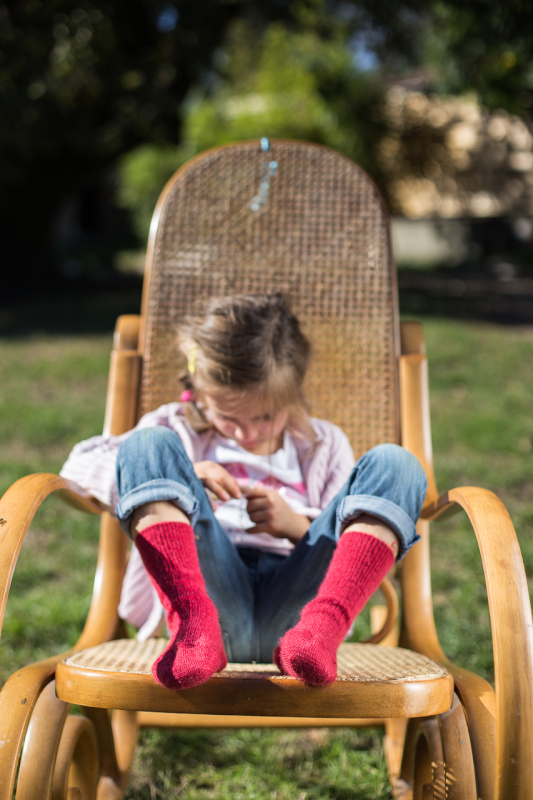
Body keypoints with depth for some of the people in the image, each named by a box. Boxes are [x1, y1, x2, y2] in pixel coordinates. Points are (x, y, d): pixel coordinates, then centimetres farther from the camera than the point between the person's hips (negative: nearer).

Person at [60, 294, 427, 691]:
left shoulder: (323, 443, 26)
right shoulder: (180, 429, 24)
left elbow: (346, 553, 19)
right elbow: (81, 463, 10)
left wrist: (294, 525, -1)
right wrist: (177, 474, -4)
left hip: (292, 606, 1)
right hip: (209, 595, 0)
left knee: (394, 462, -16)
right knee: (148, 445, -18)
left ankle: (321, 629, -40)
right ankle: (195, 624, -42)